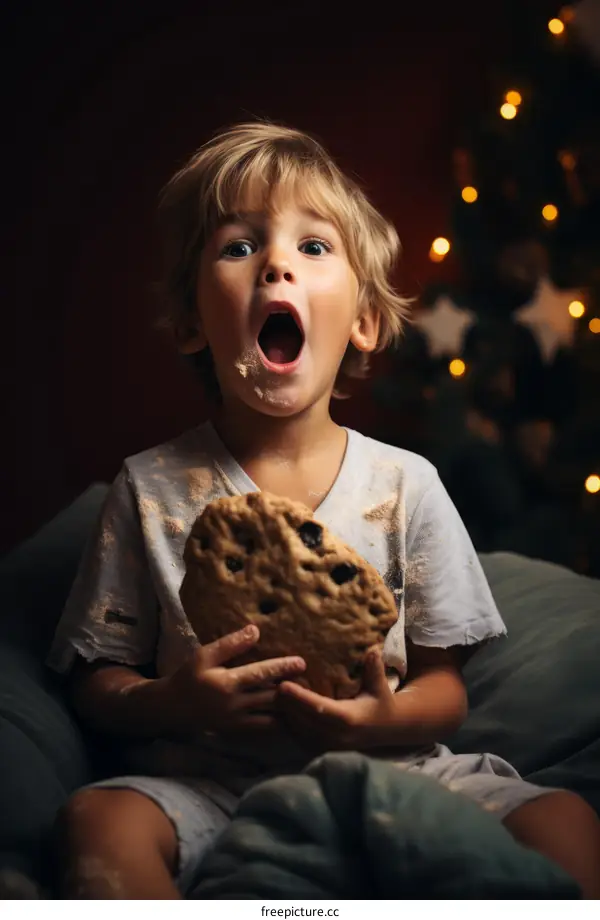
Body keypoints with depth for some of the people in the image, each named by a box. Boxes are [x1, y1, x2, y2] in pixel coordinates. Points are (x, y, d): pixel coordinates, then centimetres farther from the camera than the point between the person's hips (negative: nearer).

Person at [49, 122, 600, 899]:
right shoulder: (153, 488, 1)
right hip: (206, 786, -1)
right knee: (99, 820, -31)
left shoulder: (406, 485, 4)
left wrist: (384, 719, -16)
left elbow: (443, 688, 7)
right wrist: (173, 702, -17)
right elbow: (97, 683, 5)